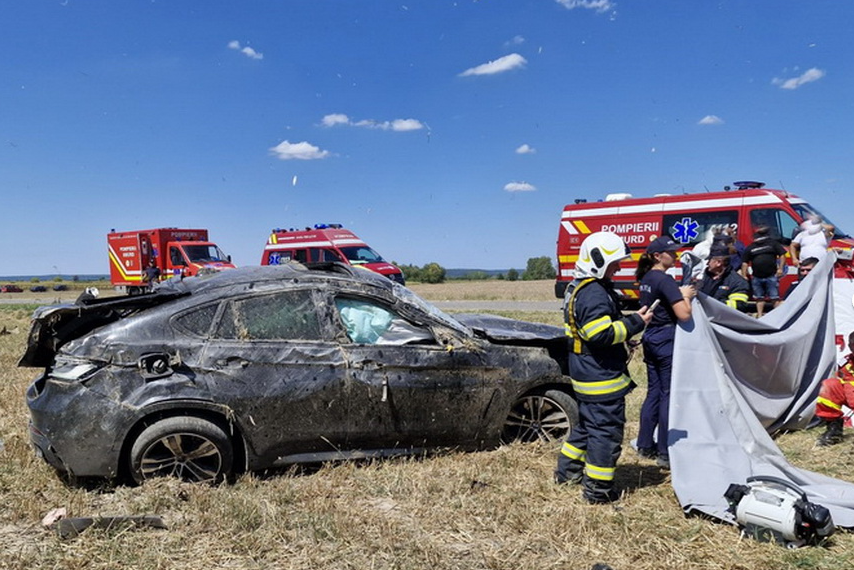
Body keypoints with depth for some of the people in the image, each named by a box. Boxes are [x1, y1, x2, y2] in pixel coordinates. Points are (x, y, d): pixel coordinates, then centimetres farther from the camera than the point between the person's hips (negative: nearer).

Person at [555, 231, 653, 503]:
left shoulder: (579, 288, 13)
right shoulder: (595, 294, -21)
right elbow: (602, 335, -27)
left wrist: (629, 320, 13)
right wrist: (635, 322, -18)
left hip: (587, 375, 11)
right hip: (602, 378, -11)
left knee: (587, 423, 22)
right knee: (606, 430, -1)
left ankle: (567, 470, 34)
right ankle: (598, 489, 8)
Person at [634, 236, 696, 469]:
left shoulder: (646, 278, 10)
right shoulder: (664, 280, -17)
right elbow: (684, 314, -21)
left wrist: (680, 293, 10)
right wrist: (686, 296, -4)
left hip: (651, 339, 9)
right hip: (667, 340, -9)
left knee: (654, 392, 15)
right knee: (669, 395, -1)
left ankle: (645, 445, 23)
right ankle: (665, 454, 6)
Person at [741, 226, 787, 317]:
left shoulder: (773, 243, 6)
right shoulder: (750, 248, 9)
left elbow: (782, 255, 4)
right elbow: (745, 263, 9)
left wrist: (780, 268, -7)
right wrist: (744, 276, 1)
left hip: (771, 276, -3)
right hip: (756, 277, 3)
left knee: (774, 297, -2)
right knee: (759, 297, 10)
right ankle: (759, 315, 15)